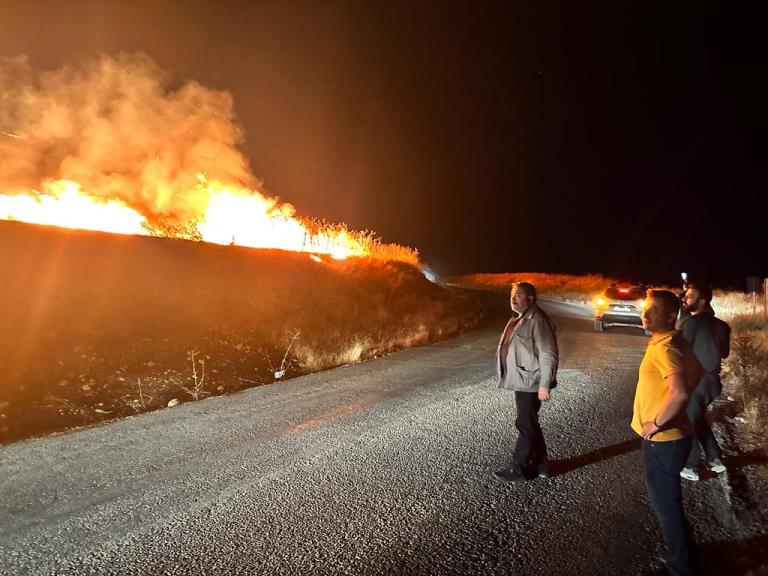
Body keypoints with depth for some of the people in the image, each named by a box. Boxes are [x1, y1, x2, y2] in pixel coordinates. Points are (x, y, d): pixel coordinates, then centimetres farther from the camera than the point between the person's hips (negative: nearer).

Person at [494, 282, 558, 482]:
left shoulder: (537, 320, -17)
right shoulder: (518, 318, 13)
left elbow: (548, 354, -20)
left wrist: (544, 384, -21)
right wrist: (510, 377, 21)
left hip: (530, 382, -10)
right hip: (521, 380, 10)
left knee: (525, 424, 0)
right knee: (530, 424, 17)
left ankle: (519, 468, 11)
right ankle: (540, 465, 29)